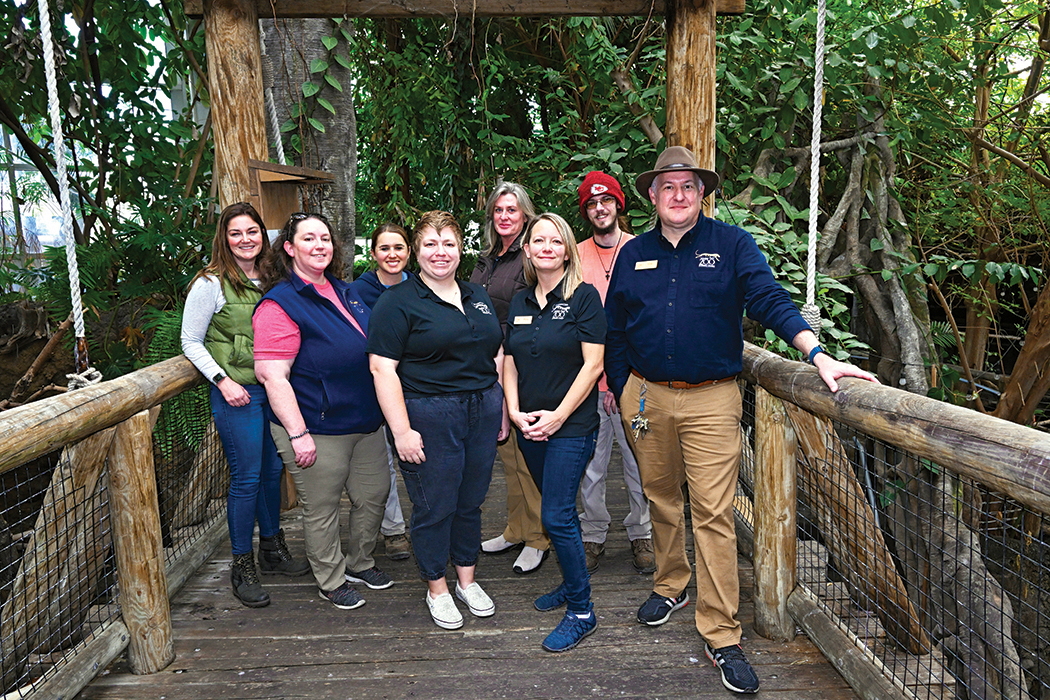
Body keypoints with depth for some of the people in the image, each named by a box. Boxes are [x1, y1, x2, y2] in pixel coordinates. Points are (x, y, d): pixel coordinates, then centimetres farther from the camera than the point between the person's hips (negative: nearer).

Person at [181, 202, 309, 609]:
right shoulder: (211, 284, -8)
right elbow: (191, 342, -5)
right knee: (247, 477, -2)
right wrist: (223, 381, -14)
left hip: (272, 389, 6)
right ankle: (242, 567, 14)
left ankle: (272, 549, 32)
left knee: (273, 470, 14)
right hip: (237, 393, -6)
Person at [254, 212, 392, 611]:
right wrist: (297, 434, -23)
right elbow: (272, 375, -19)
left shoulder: (344, 292, 11)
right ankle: (331, 582, 29)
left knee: (374, 494, 17)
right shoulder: (280, 304, -14)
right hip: (318, 431, -8)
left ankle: (359, 563, 40)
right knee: (322, 510, 8)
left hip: (365, 422, 8)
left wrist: (382, 407, 21)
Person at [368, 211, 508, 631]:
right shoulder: (398, 302, -6)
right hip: (429, 416, -5)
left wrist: (503, 411, 14)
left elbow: (498, 356, 18)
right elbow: (382, 368, -13)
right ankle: (437, 590, 25)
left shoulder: (478, 297, 13)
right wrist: (401, 430, -17)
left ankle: (467, 580, 33)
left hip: (483, 412, 6)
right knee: (435, 506, 5)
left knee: (471, 501, 15)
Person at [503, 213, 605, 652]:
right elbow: (510, 363, 13)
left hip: (571, 426, -6)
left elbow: (593, 364, -12)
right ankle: (572, 583, 35)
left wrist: (558, 415, -14)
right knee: (557, 510, 16)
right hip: (530, 428, 6)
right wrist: (515, 411, -2)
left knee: (556, 517, -7)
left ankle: (581, 611, 9)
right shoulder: (519, 302, 10)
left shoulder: (584, 296, -7)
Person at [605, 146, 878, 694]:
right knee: (661, 498, 15)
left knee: (713, 512, -4)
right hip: (646, 396, 3)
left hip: (711, 400, -3)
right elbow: (615, 330, 14)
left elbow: (771, 301, -9)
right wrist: (621, 390, 11)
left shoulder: (732, 245, 2)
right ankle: (670, 585, 38)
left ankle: (720, 633, 6)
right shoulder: (632, 255, 10)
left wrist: (818, 354, -21)